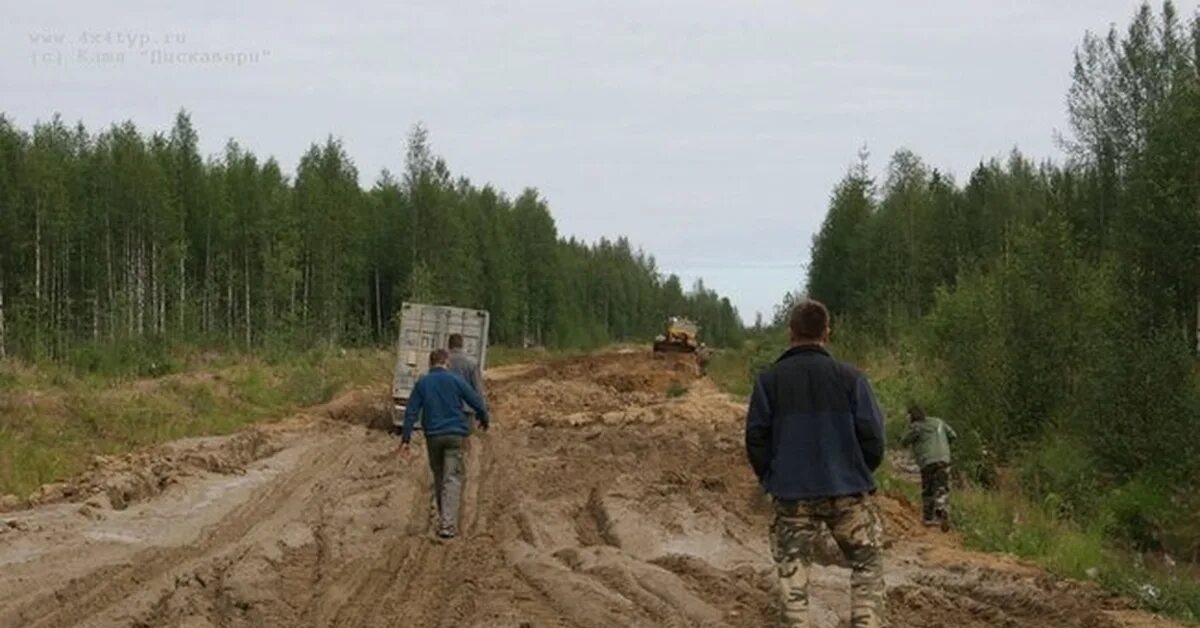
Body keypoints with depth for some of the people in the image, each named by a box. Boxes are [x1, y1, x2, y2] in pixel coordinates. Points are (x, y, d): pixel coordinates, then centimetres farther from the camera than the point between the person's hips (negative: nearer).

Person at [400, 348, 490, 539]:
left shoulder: (422, 383, 3)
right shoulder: (455, 380, -2)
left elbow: (411, 412, -1)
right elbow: (477, 402, 1)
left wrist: (406, 439, 1)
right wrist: (484, 420, 21)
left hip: (433, 436, 2)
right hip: (455, 435, -2)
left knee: (438, 477, 17)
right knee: (452, 478, -5)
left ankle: (444, 520, 25)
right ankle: (448, 524, -17)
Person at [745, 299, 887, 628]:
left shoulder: (769, 380, -1)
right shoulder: (849, 377, -4)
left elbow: (756, 439, 0)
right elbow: (872, 435, -4)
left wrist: (770, 479, 15)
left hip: (792, 496, 1)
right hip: (848, 492, -1)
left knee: (793, 576, 7)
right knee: (867, 565, 13)